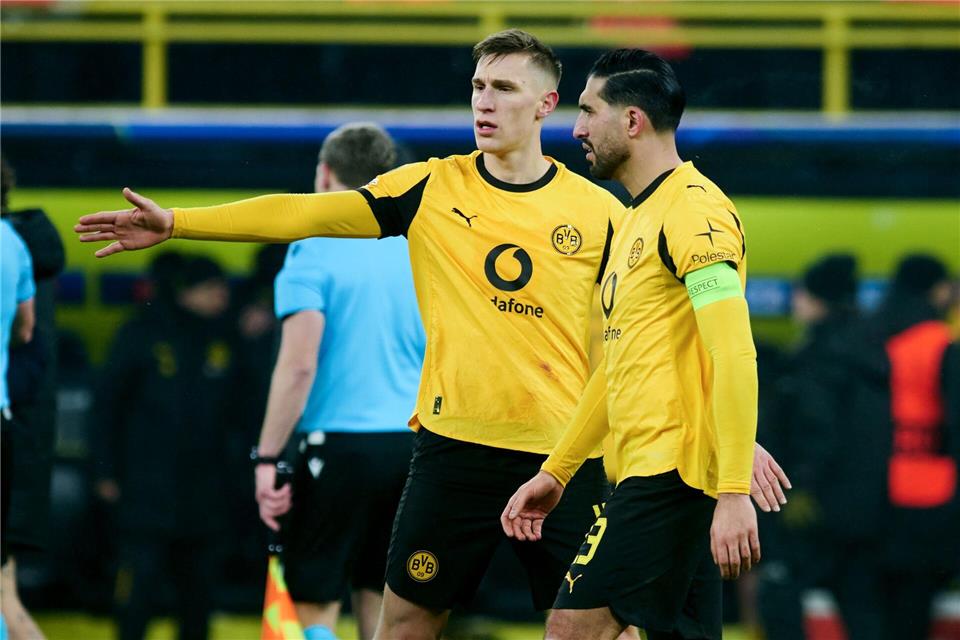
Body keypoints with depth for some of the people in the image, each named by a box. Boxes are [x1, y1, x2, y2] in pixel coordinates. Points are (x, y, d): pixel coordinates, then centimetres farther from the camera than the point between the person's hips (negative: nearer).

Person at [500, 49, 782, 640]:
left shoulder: (693, 208, -11)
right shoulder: (636, 218, 21)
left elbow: (736, 357, -20)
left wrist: (734, 494, -25)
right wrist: (556, 472, 28)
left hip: (674, 476, -10)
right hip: (648, 474, 10)